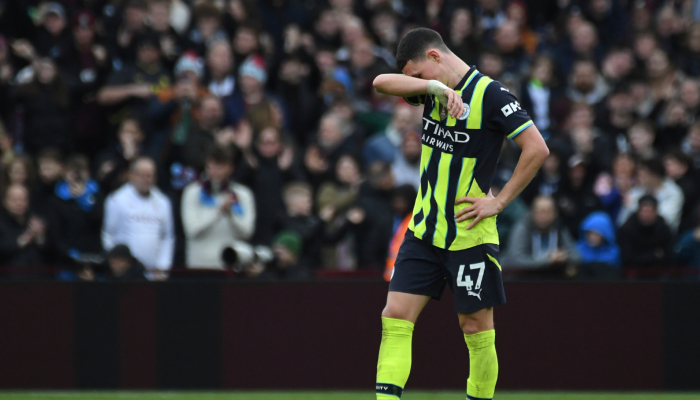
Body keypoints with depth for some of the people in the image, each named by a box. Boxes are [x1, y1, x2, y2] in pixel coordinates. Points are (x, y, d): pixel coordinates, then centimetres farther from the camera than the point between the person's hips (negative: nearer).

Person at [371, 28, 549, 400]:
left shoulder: (489, 94, -13)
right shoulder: (433, 89, 7)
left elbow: (537, 149, -16)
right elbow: (382, 83, -8)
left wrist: (499, 201, -14)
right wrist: (436, 87, -22)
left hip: (469, 234, -6)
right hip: (424, 230, 6)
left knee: (476, 326, 1)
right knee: (395, 315, -4)